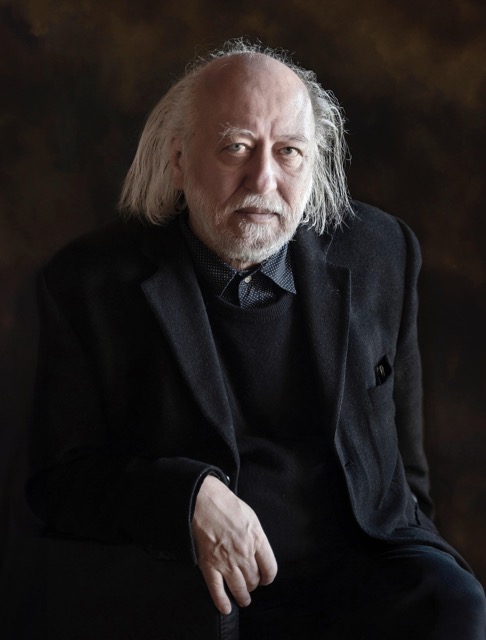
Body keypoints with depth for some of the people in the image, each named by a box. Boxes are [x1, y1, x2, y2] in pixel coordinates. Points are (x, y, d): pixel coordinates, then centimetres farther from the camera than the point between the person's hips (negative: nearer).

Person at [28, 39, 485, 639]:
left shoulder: (379, 255, 8)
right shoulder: (89, 284, -1)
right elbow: (58, 478, 0)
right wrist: (189, 496, -16)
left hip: (362, 567, 3)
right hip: (195, 587, -3)